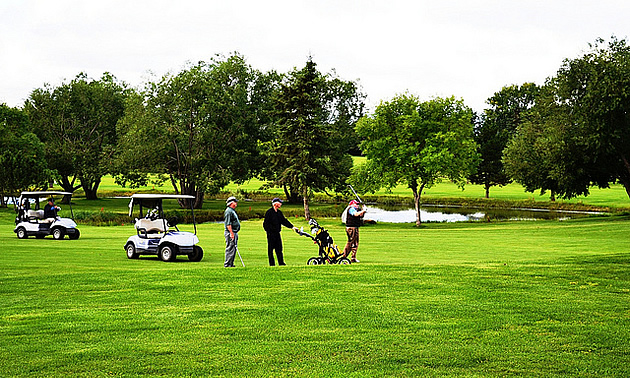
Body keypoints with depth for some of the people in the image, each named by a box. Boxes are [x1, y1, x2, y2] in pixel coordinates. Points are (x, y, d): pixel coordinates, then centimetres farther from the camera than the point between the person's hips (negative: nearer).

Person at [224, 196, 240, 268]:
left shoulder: (232, 211, 19)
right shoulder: (228, 211, -14)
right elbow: (228, 224, -21)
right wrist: (231, 233, -24)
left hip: (234, 233, 10)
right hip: (230, 232, -10)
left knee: (234, 248, 11)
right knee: (230, 249, -9)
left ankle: (231, 264, 15)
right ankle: (227, 264, -8)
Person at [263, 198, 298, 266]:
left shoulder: (279, 212, 14)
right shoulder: (269, 212, -9)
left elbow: (284, 221, 17)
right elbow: (266, 223, -11)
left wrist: (292, 227, 10)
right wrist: (268, 231, -17)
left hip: (277, 233, 7)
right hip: (271, 233, -7)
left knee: (279, 248, 7)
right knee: (270, 249, -1)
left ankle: (281, 262, 10)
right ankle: (271, 263, 3)